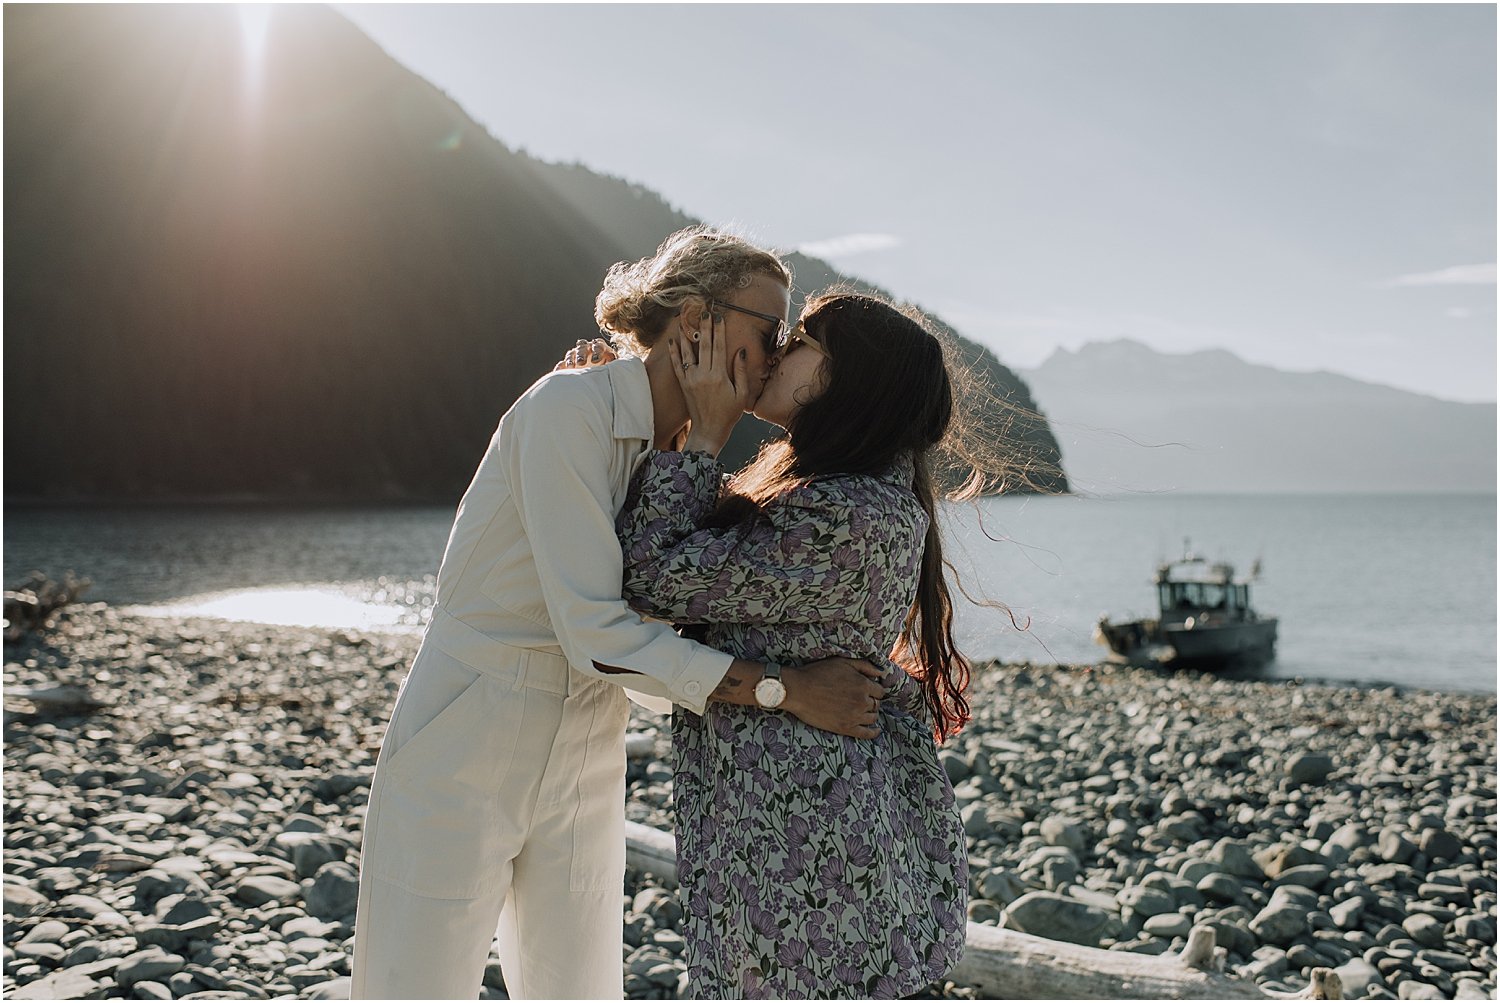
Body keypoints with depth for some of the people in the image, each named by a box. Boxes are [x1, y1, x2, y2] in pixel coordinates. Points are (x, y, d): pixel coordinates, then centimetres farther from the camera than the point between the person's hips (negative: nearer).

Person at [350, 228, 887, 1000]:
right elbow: (598, 633, -26)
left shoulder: (686, 453, 4)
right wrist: (789, 690, -25)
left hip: (583, 774, 7)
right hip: (463, 761, -7)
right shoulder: (570, 409, -20)